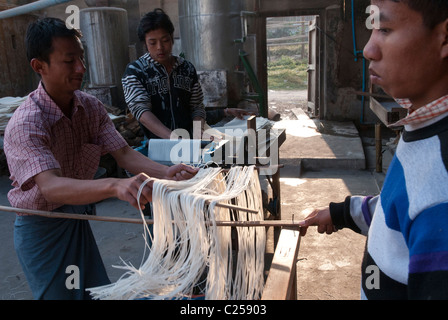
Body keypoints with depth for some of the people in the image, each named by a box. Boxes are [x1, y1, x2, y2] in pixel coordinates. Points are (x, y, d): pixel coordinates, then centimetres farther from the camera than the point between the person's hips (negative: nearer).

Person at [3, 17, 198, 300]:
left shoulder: (91, 107, -5)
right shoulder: (25, 124, -26)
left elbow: (124, 154, -13)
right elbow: (51, 187, -40)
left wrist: (165, 172, -33)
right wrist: (116, 186, -57)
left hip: (79, 220, 6)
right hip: (41, 229, -6)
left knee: (98, 291, 17)